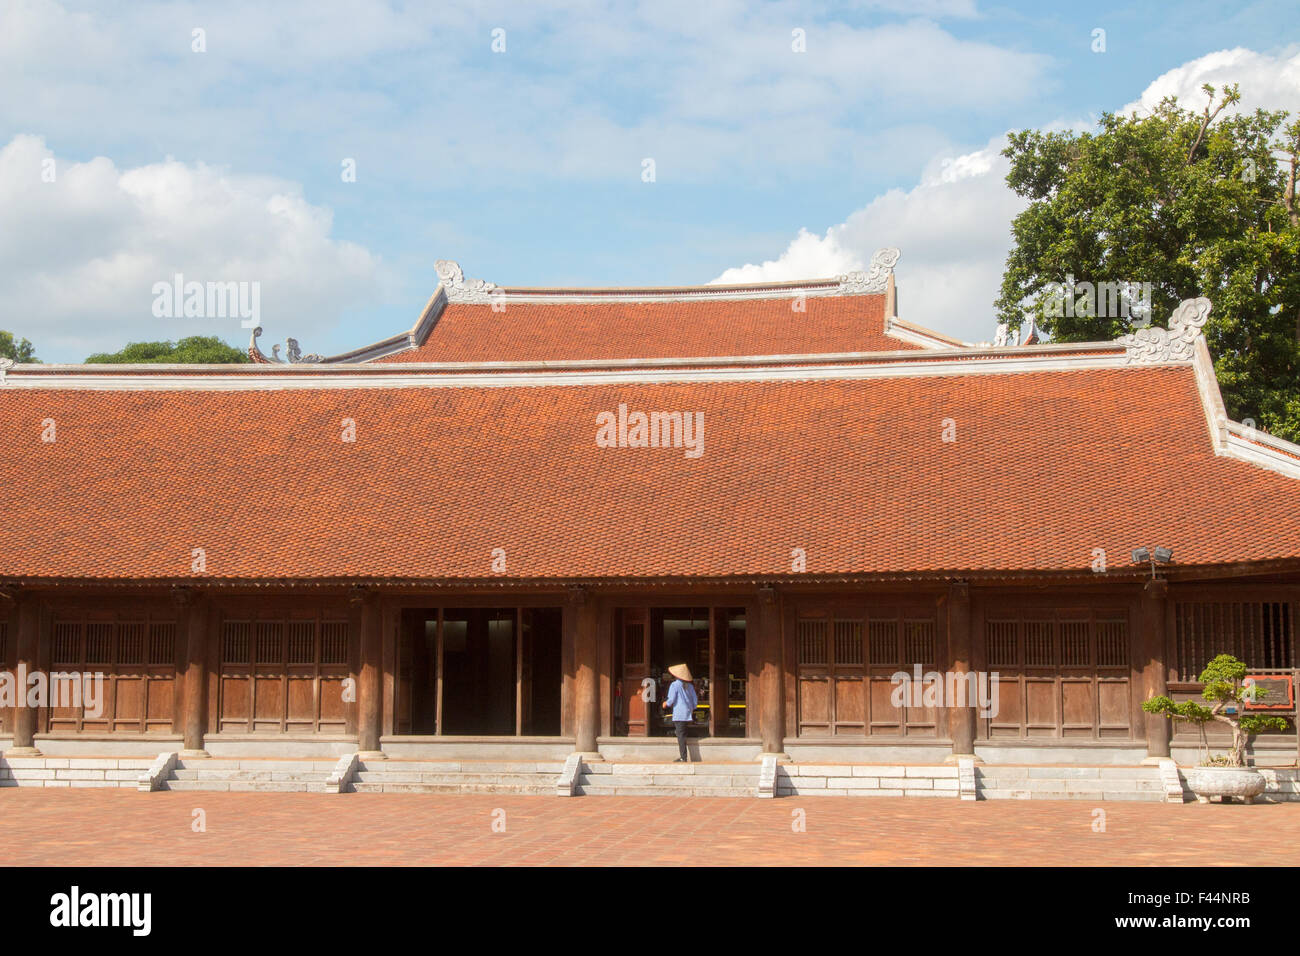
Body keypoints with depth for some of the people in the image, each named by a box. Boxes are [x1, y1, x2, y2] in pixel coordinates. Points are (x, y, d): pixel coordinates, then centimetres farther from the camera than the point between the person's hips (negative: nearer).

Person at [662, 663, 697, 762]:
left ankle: (683, 758, -11)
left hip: (679, 714, -7)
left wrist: (665, 704, 8)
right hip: (688, 713, 7)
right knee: (683, 735, 16)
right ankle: (683, 757, 17)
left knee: (681, 736, -7)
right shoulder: (689, 685, 11)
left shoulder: (675, 685, -8)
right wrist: (692, 710, 25)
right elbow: (695, 699, 14)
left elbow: (671, 700, -12)